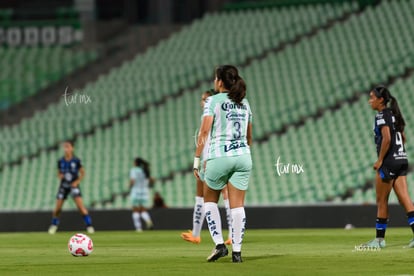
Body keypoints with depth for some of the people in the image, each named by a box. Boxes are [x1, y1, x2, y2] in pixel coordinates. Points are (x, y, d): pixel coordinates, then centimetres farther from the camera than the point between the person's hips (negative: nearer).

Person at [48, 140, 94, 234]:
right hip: (63, 186, 3)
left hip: (73, 185, -3)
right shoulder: (60, 161, 0)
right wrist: (60, 176, -10)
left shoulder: (76, 161, -8)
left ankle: (89, 225, -11)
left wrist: (77, 181, -11)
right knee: (57, 208, 3)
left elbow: (82, 173, 2)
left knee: (80, 206, -16)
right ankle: (54, 225, 25)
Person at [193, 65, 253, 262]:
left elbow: (204, 131, -12)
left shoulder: (213, 101, -4)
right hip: (243, 157, 4)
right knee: (237, 205, 4)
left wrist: (197, 160, -10)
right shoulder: (245, 103, 13)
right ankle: (237, 251, -1)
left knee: (209, 200, 14)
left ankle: (219, 244, 3)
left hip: (219, 156, -4)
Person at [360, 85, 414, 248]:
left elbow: (387, 138, -21)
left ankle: (380, 239, 9)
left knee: (381, 201, 2)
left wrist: (380, 160, -15)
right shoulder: (394, 114, 16)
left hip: (388, 162, -8)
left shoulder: (382, 115, -11)